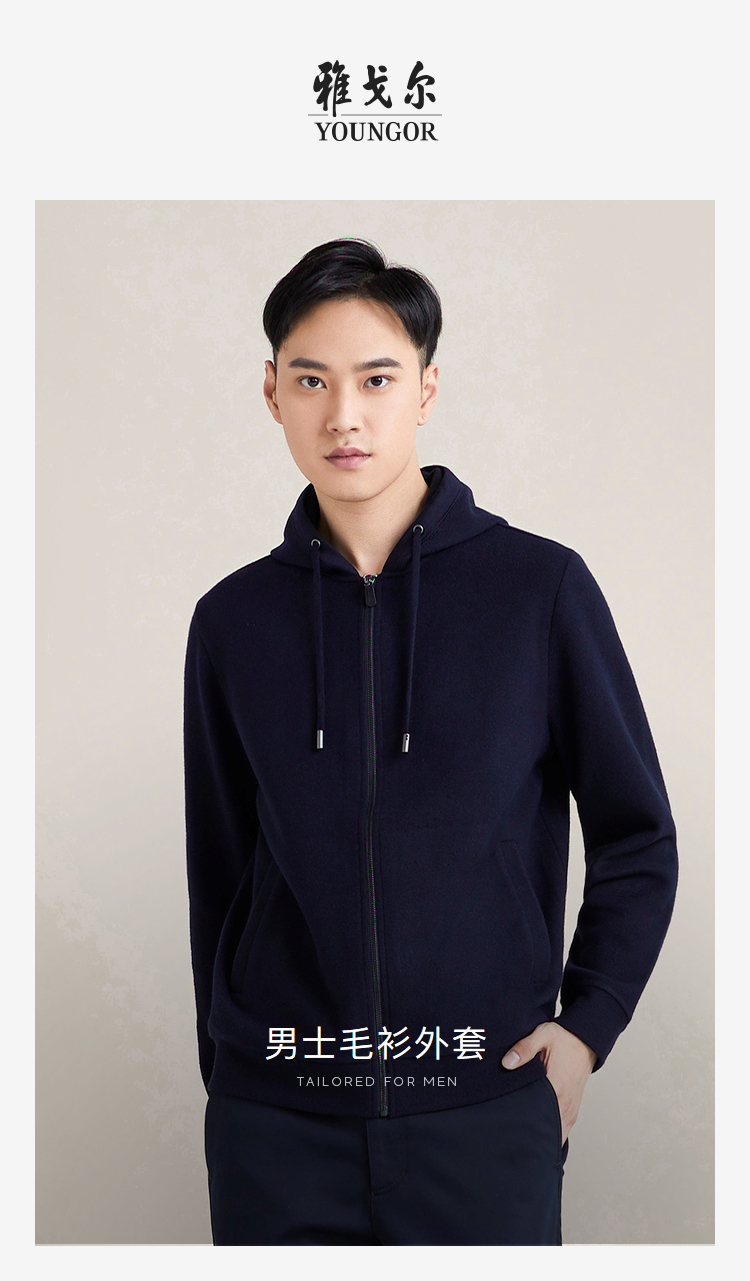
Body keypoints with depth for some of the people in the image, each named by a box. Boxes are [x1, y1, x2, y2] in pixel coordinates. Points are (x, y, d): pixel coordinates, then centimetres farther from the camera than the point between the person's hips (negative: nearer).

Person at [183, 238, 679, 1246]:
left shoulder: (540, 587, -4)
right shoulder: (235, 619, 3)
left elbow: (637, 838, 3)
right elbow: (218, 873, 9)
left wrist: (586, 1025, -5)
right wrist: (225, 1071, 12)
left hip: (486, 1100, -1)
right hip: (276, 1122, 2)